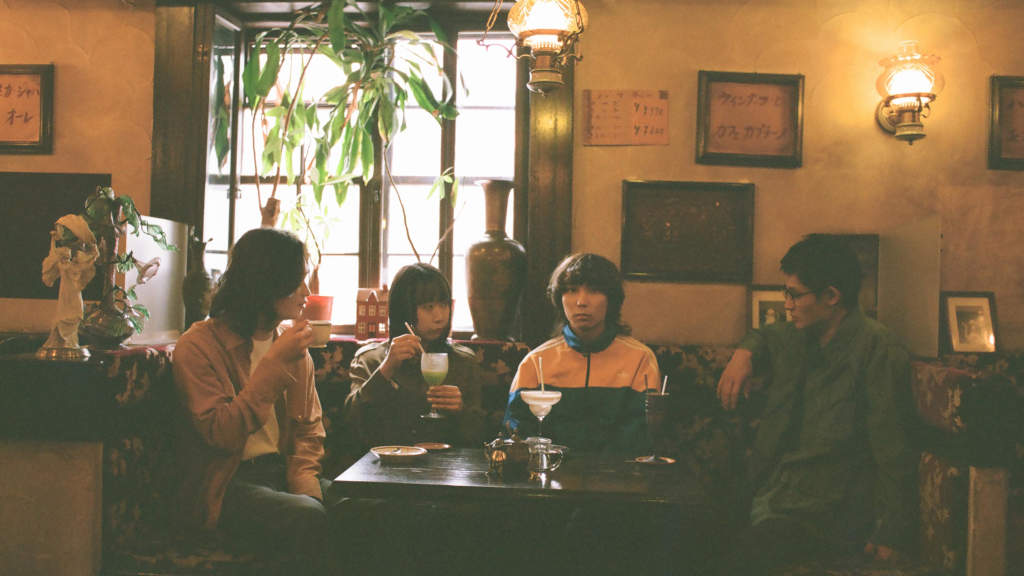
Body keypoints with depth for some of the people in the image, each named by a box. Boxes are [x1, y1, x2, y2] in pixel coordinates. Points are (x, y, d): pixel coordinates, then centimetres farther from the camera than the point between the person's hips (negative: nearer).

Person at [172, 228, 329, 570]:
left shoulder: (294, 347, 12)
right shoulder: (198, 345, -6)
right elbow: (222, 435, -16)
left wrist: (305, 482, -6)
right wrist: (274, 363, -17)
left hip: (283, 474, 6)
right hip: (224, 487, -5)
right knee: (308, 518, -34)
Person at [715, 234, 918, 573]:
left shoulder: (878, 349, -12)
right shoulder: (799, 338, 11)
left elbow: (893, 452, -13)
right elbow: (765, 337, 36)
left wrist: (891, 537, -13)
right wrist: (744, 353, 12)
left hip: (825, 508, -7)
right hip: (771, 492, 7)